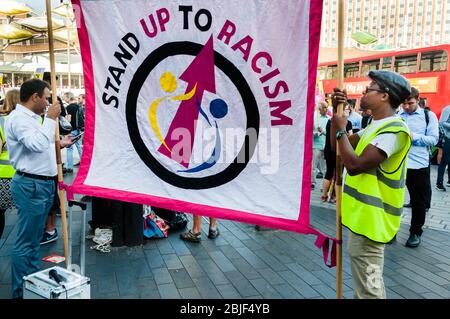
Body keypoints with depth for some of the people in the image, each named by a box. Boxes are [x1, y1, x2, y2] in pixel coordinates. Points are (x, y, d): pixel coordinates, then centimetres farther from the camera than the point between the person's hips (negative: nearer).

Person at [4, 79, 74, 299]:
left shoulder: (32, 117, 17)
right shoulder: (18, 118, -14)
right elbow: (37, 144, -28)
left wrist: (59, 144, 20)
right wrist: (50, 119, -18)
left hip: (43, 184, 10)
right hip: (31, 185, -10)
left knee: (34, 239, 17)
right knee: (25, 242, -3)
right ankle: (21, 292, 6)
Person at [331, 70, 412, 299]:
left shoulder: (393, 130, -20)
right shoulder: (377, 126, 13)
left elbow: (355, 165, -27)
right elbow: (338, 147, 14)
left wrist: (341, 129, -15)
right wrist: (337, 112, 4)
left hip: (370, 217, -10)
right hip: (363, 214, 10)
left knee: (367, 284, -1)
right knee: (368, 278, 24)